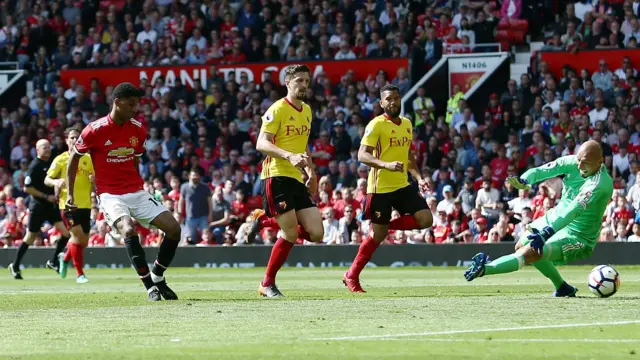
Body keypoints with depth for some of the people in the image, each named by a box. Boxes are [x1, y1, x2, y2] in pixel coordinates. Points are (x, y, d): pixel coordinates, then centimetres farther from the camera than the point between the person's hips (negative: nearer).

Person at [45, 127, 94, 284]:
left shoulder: (88, 159, 8)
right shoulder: (60, 159, 1)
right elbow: (47, 179, 3)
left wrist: (94, 180, -10)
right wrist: (56, 182, -20)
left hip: (85, 204, 4)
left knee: (83, 241, 7)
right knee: (78, 235, -17)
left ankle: (65, 258, 39)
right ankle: (79, 273, -6)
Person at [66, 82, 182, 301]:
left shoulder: (138, 130, 4)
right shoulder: (95, 130, -11)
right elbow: (74, 158, 2)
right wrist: (69, 194, 1)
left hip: (136, 193, 5)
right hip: (110, 195, -5)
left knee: (173, 228, -8)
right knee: (128, 229, -33)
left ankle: (157, 276, 13)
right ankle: (150, 286, -24)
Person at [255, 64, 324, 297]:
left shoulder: (307, 111, 17)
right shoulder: (278, 110, -8)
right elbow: (261, 144, -17)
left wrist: (311, 172, 22)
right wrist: (289, 156, -29)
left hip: (297, 179, 8)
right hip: (277, 176, -8)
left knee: (317, 234, -3)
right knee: (291, 234, -13)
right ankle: (267, 285, 1)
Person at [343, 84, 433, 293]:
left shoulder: (407, 124, 12)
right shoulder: (376, 125, -11)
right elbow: (362, 155, -18)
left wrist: (418, 177, 11)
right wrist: (386, 164, -32)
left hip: (402, 185, 6)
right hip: (381, 187, -6)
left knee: (426, 220, -9)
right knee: (378, 235, -3)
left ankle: (386, 225, 11)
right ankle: (351, 276, 10)